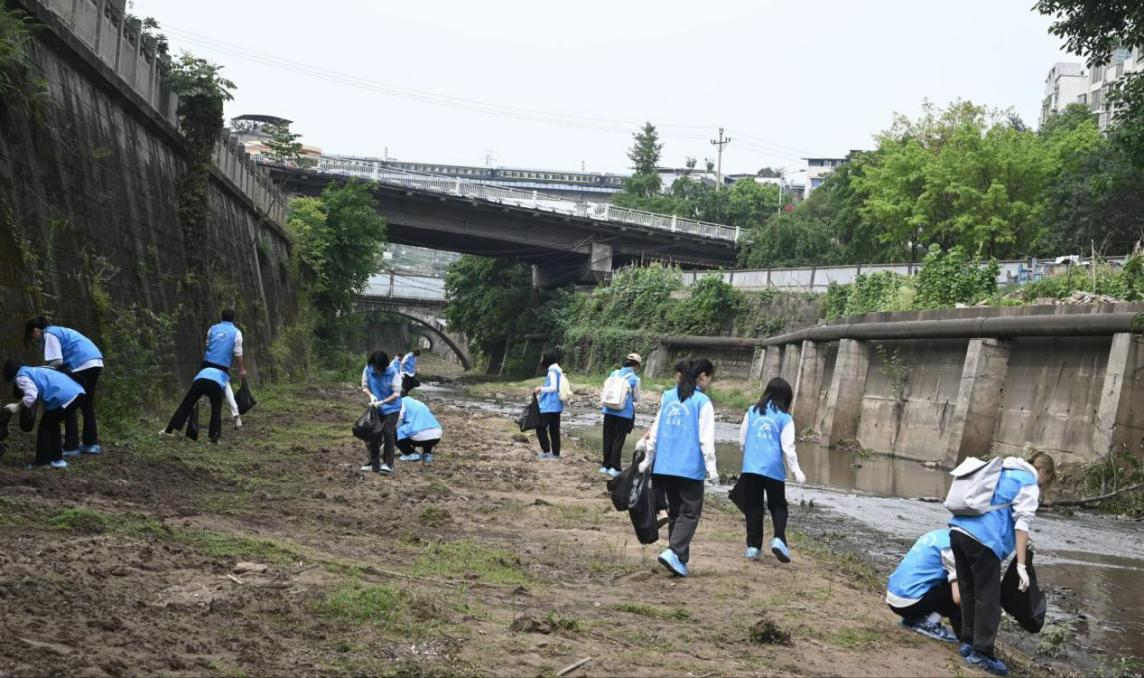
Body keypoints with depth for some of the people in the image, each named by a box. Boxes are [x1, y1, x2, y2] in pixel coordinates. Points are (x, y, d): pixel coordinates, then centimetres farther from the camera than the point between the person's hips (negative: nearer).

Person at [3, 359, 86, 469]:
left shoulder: (22, 376, 4)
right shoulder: (34, 371, 33)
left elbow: (31, 396, -12)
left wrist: (17, 406, 1)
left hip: (65, 397, -9)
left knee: (45, 426, 7)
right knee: (52, 424, 23)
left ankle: (42, 461, 8)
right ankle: (56, 459, 23)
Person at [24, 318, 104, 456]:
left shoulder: (49, 334, -3)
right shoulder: (59, 331, 26)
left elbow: (56, 362, -13)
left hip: (83, 365, -9)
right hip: (96, 363, 9)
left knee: (70, 407, -1)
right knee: (87, 404, 19)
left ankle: (71, 447, -1)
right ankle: (92, 444, 24)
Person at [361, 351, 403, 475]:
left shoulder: (393, 372, -22)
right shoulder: (368, 370, -14)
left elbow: (396, 393, -18)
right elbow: (365, 386, 0)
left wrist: (382, 402, -27)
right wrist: (371, 395, -21)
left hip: (391, 407, -4)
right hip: (375, 408, 4)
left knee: (388, 433, -15)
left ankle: (388, 464, -6)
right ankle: (374, 463, 18)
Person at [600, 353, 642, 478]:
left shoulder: (613, 374, 5)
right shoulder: (634, 378, -6)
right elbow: (636, 398, 0)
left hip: (609, 410, 4)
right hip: (625, 413, -4)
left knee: (608, 438, 12)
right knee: (618, 440, 2)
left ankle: (606, 465, 18)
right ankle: (615, 467, 1)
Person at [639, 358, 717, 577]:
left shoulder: (668, 397, 10)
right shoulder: (703, 402, -7)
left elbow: (655, 431, 13)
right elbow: (706, 439, -10)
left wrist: (647, 461, 20)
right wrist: (711, 468, -7)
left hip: (665, 466, 6)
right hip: (690, 468, -6)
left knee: (675, 511, 15)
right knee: (690, 512, 0)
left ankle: (679, 559, 15)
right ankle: (674, 552, -17)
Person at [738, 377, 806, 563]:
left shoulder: (752, 412, 6)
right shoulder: (785, 418, -2)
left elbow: (742, 440, 12)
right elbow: (788, 447, -5)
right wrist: (796, 470, 0)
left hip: (750, 467, 2)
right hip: (774, 469, -2)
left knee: (753, 507, 9)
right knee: (778, 507, 10)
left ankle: (753, 546, 7)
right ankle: (779, 539, -11)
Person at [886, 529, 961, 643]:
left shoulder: (939, 535, 14)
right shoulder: (951, 547, -11)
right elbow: (958, 597, -16)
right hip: (908, 602, -9)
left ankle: (914, 619, 13)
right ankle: (929, 624, -6)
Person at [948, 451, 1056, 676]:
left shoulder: (1002, 472, 28)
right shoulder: (1029, 484, 3)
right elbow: (1022, 523, -8)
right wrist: (1021, 565, -12)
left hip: (959, 529, 8)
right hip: (982, 539, -8)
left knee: (969, 592, 18)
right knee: (988, 598, 0)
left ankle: (967, 642, 26)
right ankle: (981, 653, 0)